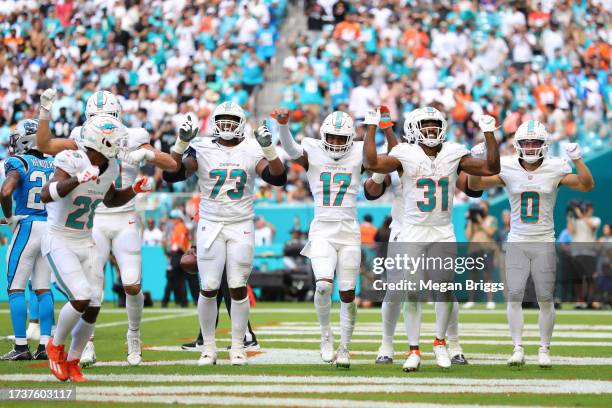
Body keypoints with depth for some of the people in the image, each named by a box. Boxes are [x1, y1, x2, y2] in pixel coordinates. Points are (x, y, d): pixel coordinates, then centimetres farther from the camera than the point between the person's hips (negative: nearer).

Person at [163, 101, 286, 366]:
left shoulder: (252, 151, 1)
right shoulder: (201, 149, -1)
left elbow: (278, 178, -8)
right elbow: (171, 175, -9)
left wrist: (269, 148, -20)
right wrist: (181, 142, -19)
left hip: (241, 227, 0)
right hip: (210, 225, 0)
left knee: (238, 288, 1)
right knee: (208, 288, -3)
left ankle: (238, 347, 11)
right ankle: (208, 347, 9)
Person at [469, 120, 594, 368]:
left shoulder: (554, 170, -3)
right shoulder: (508, 170, -2)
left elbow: (587, 186, -7)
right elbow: (474, 185, -2)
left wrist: (577, 160, -18)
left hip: (544, 243, 0)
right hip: (517, 242, 1)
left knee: (545, 299, 1)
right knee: (514, 296, -5)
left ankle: (544, 350, 12)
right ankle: (518, 349, 2)